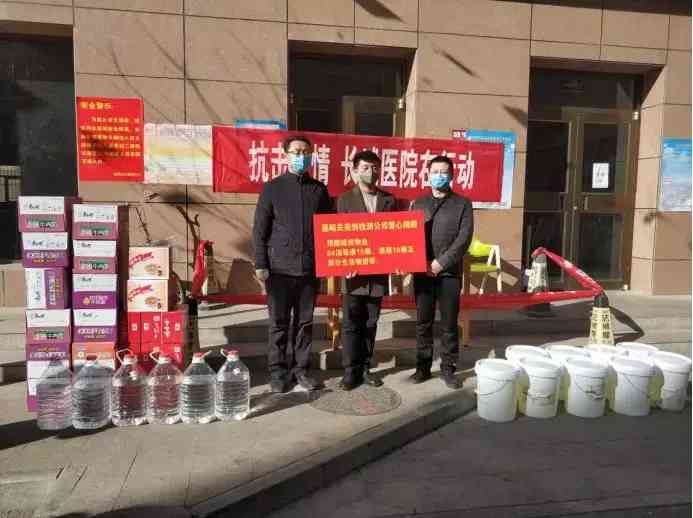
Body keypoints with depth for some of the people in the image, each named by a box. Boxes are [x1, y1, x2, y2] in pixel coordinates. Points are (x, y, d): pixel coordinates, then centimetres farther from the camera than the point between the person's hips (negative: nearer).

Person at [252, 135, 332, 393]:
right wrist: (260, 264, -6)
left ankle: (301, 369, 22)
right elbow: (260, 229, 0)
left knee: (305, 322, 10)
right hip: (279, 268, -2)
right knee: (279, 323, 6)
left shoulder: (319, 189, 8)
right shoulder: (272, 188, 2)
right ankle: (278, 371, 19)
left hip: (310, 269, 2)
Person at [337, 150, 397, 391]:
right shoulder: (345, 199, 2)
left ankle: (364, 368, 22)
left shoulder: (388, 199, 8)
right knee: (351, 324, 2)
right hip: (352, 271, -2)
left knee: (370, 324, 11)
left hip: (378, 272, 2)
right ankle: (351, 371, 12)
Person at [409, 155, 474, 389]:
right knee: (423, 322, 7)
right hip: (422, 272, 2)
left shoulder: (462, 204, 3)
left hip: (450, 273, -2)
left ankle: (448, 368, 16)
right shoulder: (418, 204, 12)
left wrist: (441, 262, -14)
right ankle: (423, 367, 18)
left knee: (449, 324, 4)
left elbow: (464, 238, -6)